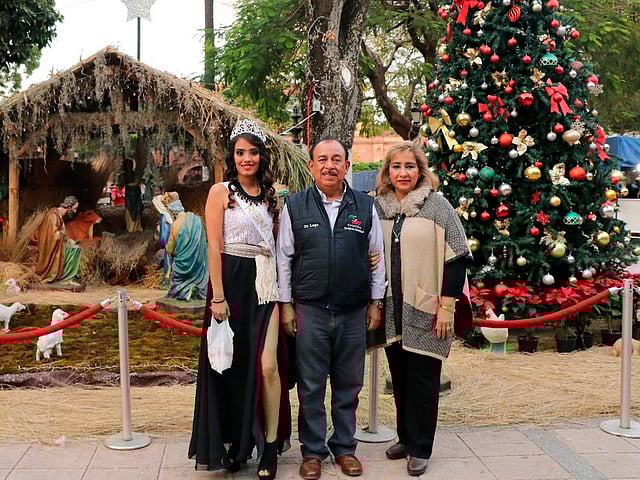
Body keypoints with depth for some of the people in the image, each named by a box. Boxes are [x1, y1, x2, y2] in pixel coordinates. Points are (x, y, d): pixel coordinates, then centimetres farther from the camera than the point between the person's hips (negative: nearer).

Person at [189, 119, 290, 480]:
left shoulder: (270, 194, 12)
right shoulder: (221, 192, -1)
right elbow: (214, 247, -7)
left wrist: (282, 289, 7)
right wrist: (218, 297, -14)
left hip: (265, 284, 3)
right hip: (232, 283, -3)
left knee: (267, 365, -5)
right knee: (233, 364, 5)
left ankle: (270, 446, 4)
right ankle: (237, 442, 20)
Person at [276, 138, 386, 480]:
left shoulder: (365, 207, 6)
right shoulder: (295, 206, 2)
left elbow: (377, 257, 9)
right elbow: (284, 258, 4)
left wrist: (376, 303, 6)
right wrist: (285, 304, 1)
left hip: (354, 312, 1)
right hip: (309, 311, -1)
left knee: (348, 385, 11)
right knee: (311, 386, 6)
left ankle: (345, 448, 26)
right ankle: (312, 452, 20)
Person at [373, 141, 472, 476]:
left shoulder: (437, 206, -4)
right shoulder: (378, 207, 7)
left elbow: (457, 257, -7)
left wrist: (447, 306, -11)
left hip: (425, 311, -4)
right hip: (392, 311, 4)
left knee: (423, 377, 1)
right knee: (399, 376, 12)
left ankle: (420, 448, 14)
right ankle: (405, 437, 27)